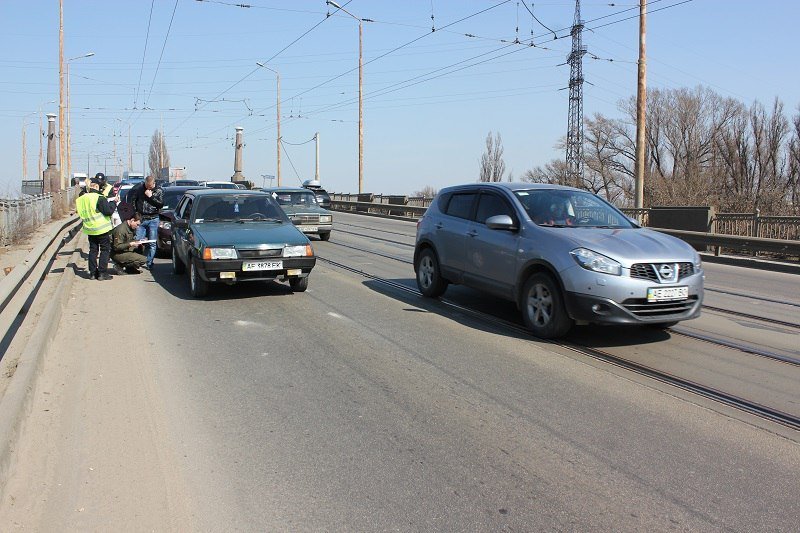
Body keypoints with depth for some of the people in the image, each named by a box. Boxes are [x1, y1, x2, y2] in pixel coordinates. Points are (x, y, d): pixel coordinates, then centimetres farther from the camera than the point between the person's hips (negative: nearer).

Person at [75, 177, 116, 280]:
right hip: (102, 229, -6)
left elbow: (81, 213, 17)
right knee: (105, 250, 2)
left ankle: (92, 272, 15)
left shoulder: (81, 199, 4)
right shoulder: (99, 198, -18)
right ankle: (102, 273, -1)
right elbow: (108, 211, -20)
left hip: (90, 230, 6)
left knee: (93, 250, 14)